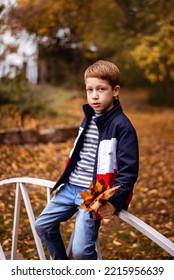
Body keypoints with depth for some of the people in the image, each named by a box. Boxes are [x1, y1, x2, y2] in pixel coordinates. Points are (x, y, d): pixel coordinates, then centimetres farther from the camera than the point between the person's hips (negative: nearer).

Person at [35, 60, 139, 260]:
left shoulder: (122, 126, -14)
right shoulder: (88, 118, 10)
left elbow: (129, 170, -17)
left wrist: (114, 202, -22)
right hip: (71, 187, 8)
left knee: (81, 250, -13)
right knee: (43, 225, 12)